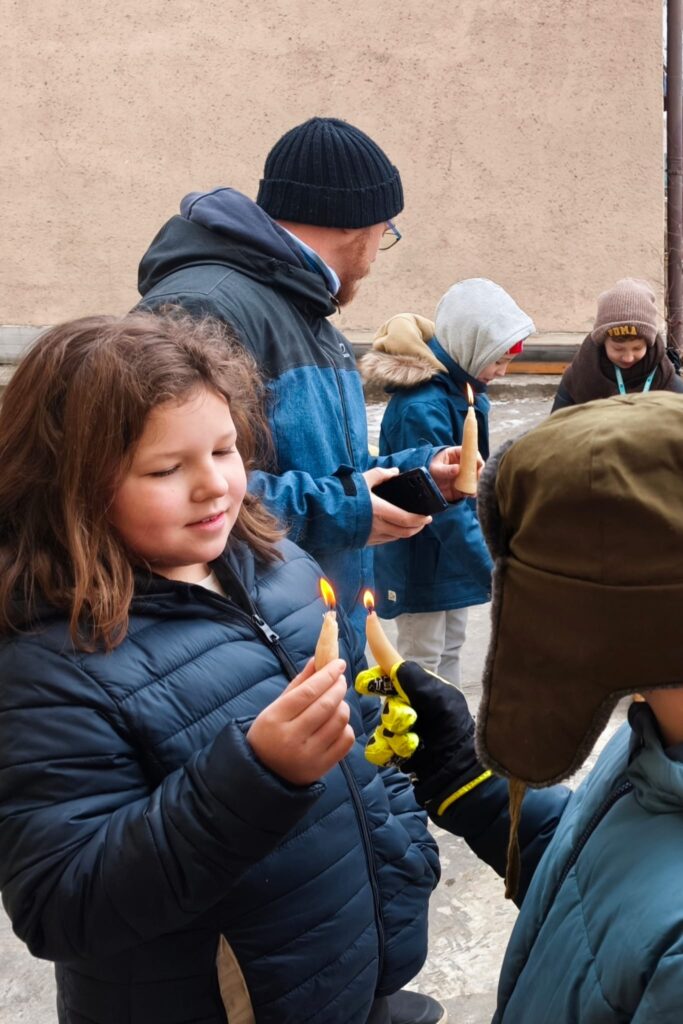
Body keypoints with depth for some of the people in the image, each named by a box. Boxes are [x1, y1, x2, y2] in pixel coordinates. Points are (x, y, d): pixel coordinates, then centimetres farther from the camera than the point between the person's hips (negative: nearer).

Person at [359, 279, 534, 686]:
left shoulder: (466, 391, 2)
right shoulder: (422, 407, -28)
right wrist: (492, 569, -27)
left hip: (452, 553, 9)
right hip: (421, 557, -9)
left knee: (451, 647, 20)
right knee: (422, 658, 4)